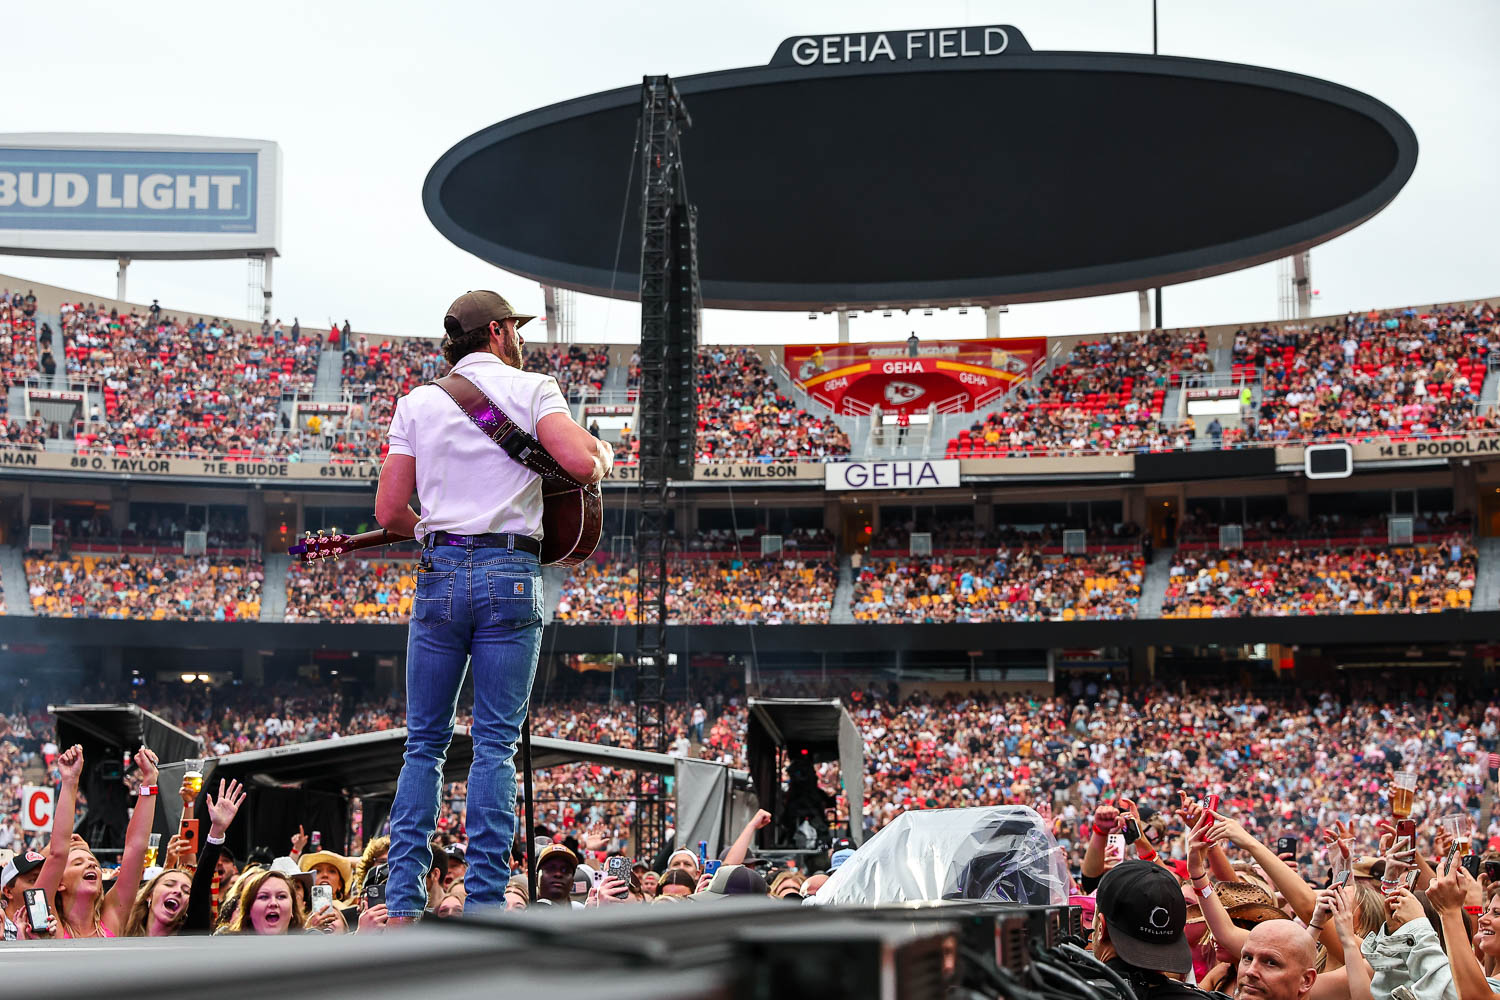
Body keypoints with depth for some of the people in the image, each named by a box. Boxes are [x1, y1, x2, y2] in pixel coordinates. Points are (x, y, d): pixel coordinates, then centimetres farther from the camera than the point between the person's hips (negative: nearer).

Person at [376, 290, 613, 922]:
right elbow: (582, 463, -15)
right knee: (496, 745, 0)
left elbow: (389, 511, 6)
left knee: (424, 742, 9)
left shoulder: (418, 402, 11)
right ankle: (484, 905, -2)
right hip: (511, 574, -2)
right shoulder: (532, 388, 3)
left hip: (440, 573, 3)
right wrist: (602, 453, 8)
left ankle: (403, 903, 5)